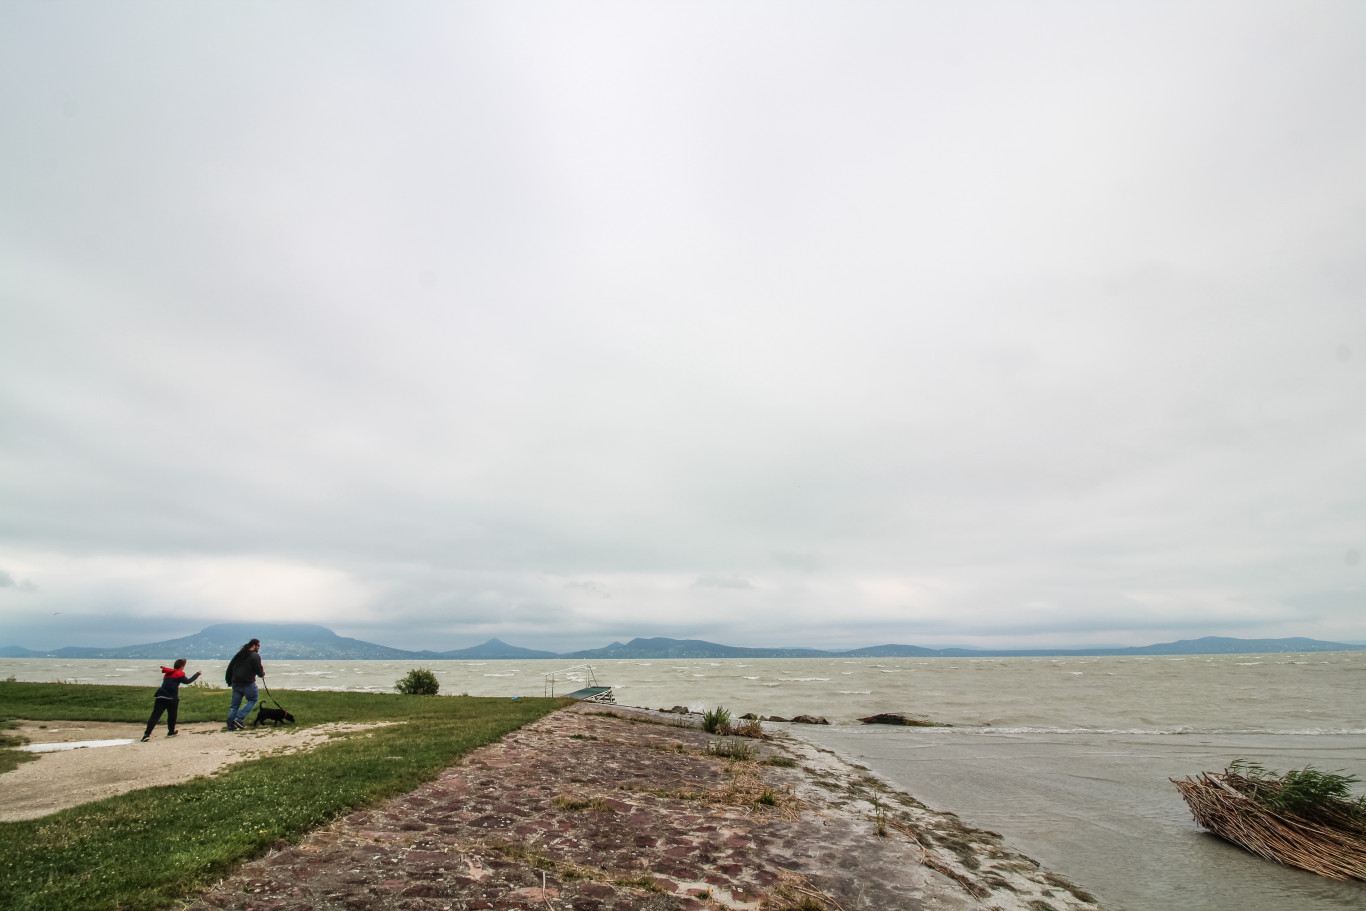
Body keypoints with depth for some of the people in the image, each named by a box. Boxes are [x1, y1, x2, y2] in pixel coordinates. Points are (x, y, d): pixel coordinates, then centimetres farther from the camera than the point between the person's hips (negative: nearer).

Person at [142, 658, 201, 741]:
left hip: (161, 697, 5)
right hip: (172, 698, -4)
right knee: (172, 716, 15)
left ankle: (147, 734, -19)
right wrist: (197, 674, 12)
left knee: (155, 716, -6)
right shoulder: (179, 674, 1)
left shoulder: (168, 673, 20)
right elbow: (187, 681, 1)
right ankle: (171, 732, 28)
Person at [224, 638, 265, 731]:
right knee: (252, 701, 9)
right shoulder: (255, 656, -8)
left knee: (234, 705, 13)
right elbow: (259, 671, -9)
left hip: (236, 684, 7)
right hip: (248, 684, -7)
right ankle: (239, 719, -5)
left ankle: (231, 725, 11)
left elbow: (229, 668, 17)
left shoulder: (239, 654, 14)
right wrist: (263, 674, 13)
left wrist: (229, 681, 24)